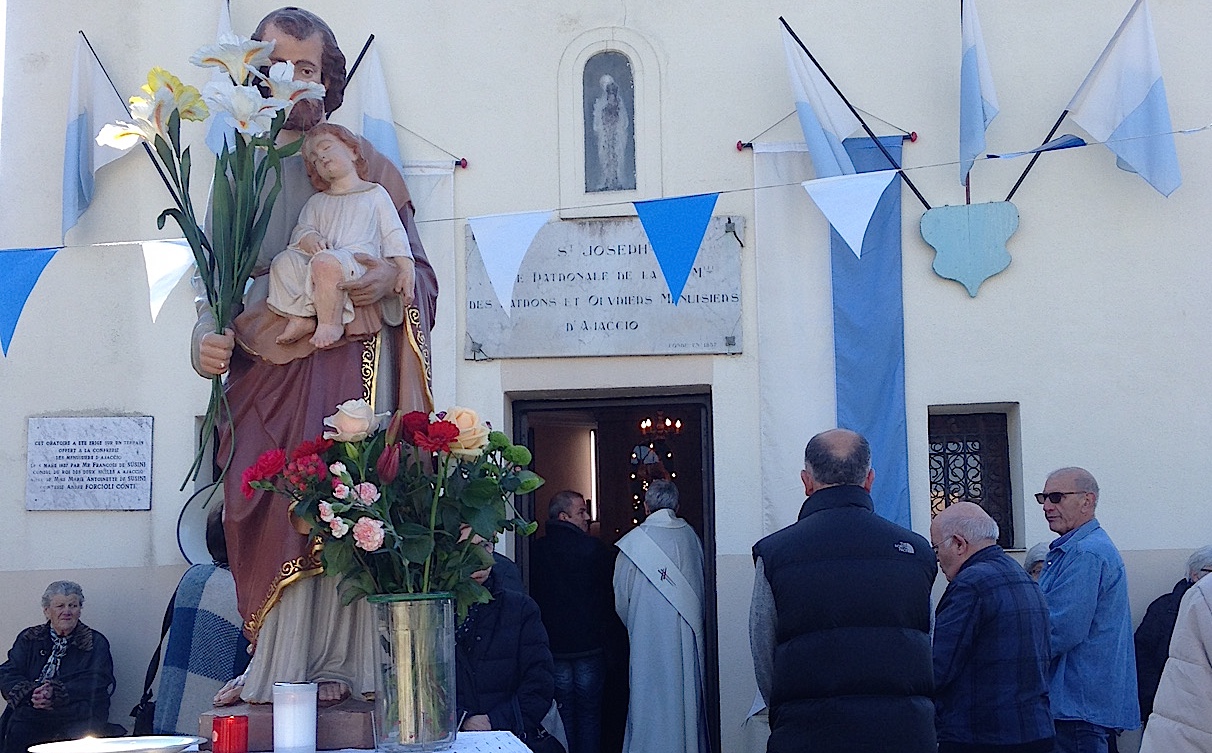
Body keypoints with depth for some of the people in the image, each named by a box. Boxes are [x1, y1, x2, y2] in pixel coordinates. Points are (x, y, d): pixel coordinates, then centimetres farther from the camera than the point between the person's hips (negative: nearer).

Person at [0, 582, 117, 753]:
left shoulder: (96, 642, 10)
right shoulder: (28, 639, 18)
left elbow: (101, 683, -4)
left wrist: (56, 693, -18)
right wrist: (31, 693, -17)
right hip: (32, 714, 2)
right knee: (17, 732, -30)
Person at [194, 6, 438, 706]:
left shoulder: (365, 165, 9)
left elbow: (422, 270, 7)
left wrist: (391, 280, -16)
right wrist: (208, 337, -6)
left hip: (348, 364, -3)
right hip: (262, 369, 3)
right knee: (263, 512, -4)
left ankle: (333, 664, -5)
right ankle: (277, 667, 5)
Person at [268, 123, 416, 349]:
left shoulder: (375, 193, 20)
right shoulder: (316, 202, 31)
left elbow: (393, 234, 12)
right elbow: (301, 229, 17)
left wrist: (406, 270, -2)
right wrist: (308, 238, -9)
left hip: (358, 259, -5)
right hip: (314, 258, 5)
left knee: (326, 262, -38)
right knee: (283, 261, -21)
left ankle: (331, 322, -28)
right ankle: (299, 317, -20)